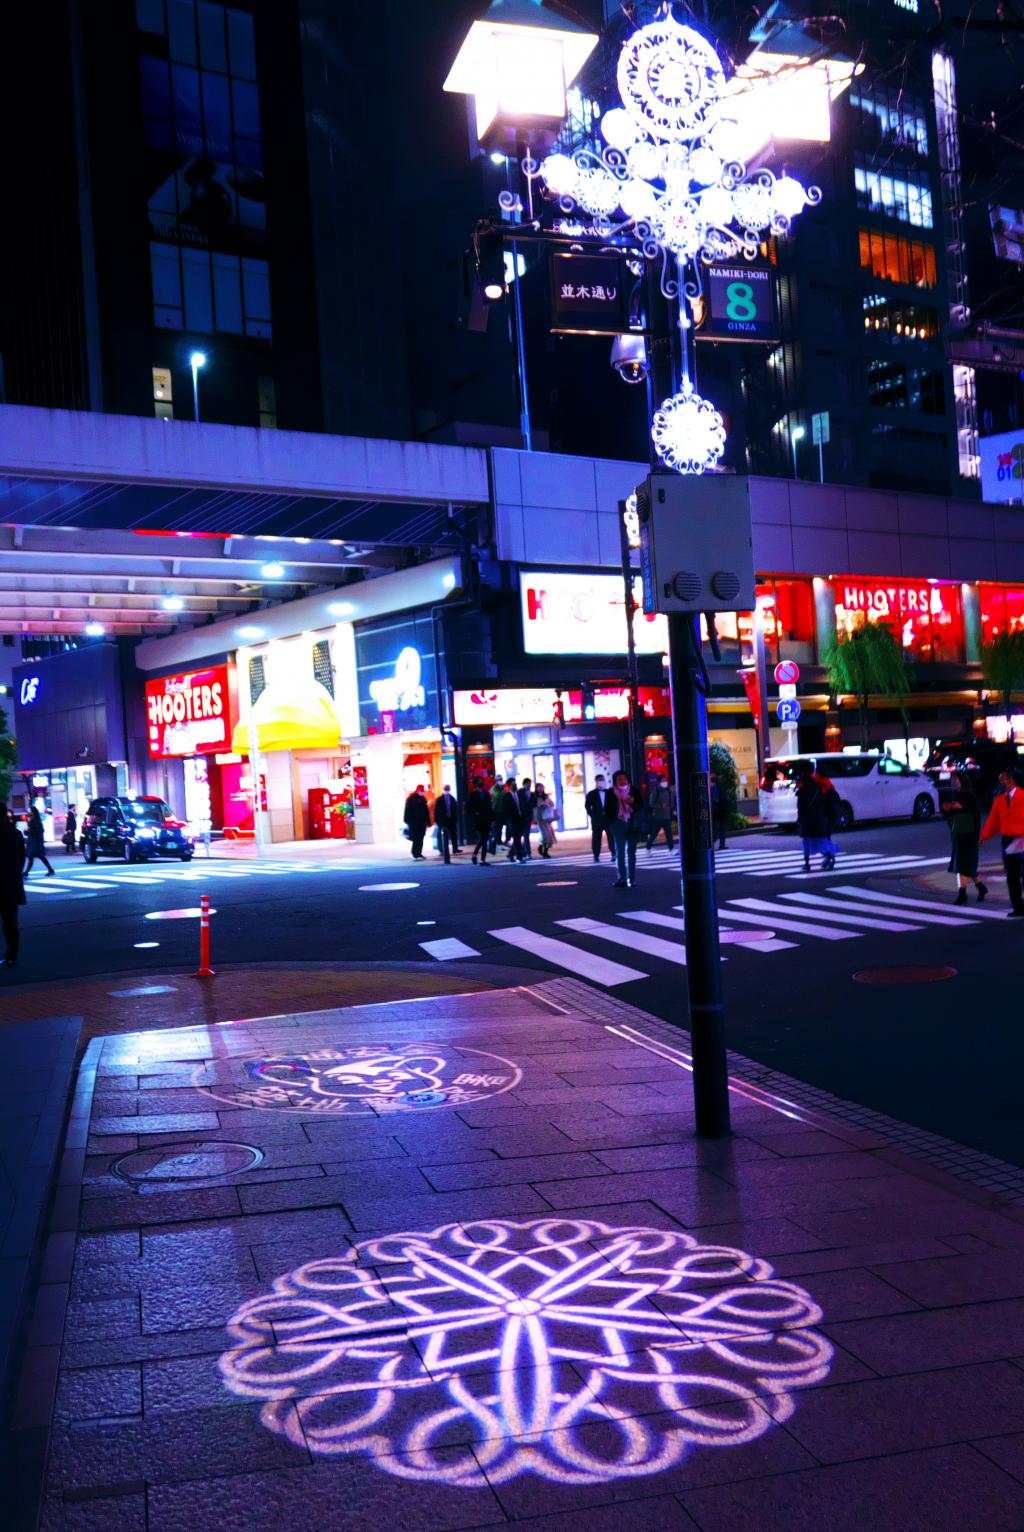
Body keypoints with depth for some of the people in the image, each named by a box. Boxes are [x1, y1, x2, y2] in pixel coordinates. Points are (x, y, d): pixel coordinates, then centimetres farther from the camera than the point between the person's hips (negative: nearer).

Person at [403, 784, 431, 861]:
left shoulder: (423, 798, 11)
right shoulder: (411, 798, -6)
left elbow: (426, 811, 15)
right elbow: (408, 811, -8)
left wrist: (428, 822, 13)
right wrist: (408, 823, -12)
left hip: (422, 822, 6)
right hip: (414, 823, -6)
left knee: (420, 839, 7)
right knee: (416, 839, -10)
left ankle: (419, 854, 14)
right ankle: (415, 855, -10)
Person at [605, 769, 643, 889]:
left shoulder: (634, 791, 5)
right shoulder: (610, 793, 4)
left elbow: (641, 806, 3)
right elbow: (608, 810, 4)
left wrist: (632, 802, -17)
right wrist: (608, 826, -2)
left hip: (632, 824, 1)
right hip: (618, 824, -1)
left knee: (631, 852, 6)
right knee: (620, 851, -7)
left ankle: (631, 879, 11)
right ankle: (622, 879, -9)